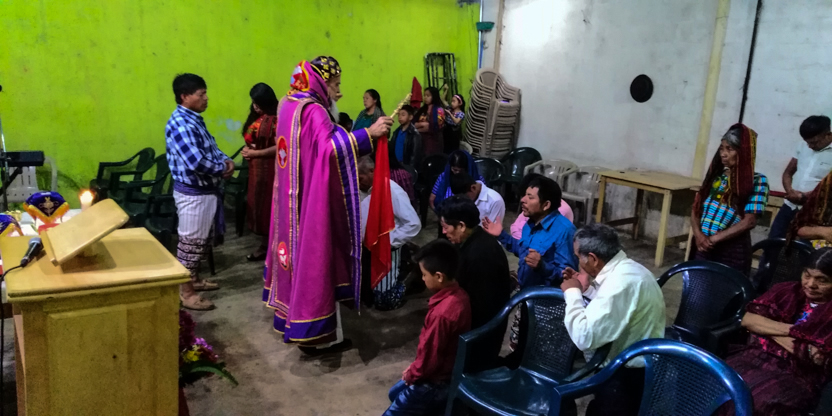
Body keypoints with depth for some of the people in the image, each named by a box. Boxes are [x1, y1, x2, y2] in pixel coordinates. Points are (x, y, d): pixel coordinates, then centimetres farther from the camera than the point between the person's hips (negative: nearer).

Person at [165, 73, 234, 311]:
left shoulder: (194, 119, 10)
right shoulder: (180, 124, -23)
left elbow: (210, 147, 21)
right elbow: (196, 162, -31)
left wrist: (225, 160, 0)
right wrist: (222, 169, -15)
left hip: (206, 189, 10)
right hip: (193, 193, -10)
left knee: (203, 239, 21)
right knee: (191, 242, 0)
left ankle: (194, 279, 36)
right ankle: (185, 292, 11)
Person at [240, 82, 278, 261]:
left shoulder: (276, 120, -16)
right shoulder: (257, 118, 11)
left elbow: (279, 147, -21)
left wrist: (255, 153, -17)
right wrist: (247, 149, -1)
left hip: (269, 168, -9)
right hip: (256, 168, 9)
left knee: (266, 205, -1)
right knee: (257, 204, 11)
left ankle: (267, 247, 10)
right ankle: (265, 244, 20)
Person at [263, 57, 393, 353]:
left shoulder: (290, 104, 9)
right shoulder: (313, 111, -20)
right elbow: (330, 147, -36)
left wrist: (330, 102, 13)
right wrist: (369, 133, -35)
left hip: (293, 197, 10)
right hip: (312, 199, -10)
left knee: (298, 250, 19)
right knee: (313, 257, -2)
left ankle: (289, 315, 33)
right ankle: (315, 333, 7)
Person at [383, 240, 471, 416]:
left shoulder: (442, 313, -34)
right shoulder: (459, 295, -5)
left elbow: (429, 357, -24)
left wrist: (411, 374, -5)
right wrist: (415, 368, 10)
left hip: (435, 381, -9)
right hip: (446, 371, 9)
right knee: (395, 394, 26)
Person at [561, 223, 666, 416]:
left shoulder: (621, 282, -29)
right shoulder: (626, 268, 4)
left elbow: (585, 338, -32)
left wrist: (572, 293, -19)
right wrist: (582, 289, 9)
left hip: (629, 378, -9)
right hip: (634, 367, 9)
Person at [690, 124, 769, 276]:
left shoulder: (757, 181, -5)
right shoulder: (715, 174, 9)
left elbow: (749, 221, -13)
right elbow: (696, 208, 9)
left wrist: (714, 238, -14)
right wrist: (698, 234, -8)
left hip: (733, 251, -4)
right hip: (703, 246, 5)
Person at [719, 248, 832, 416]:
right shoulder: (786, 290, 13)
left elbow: (817, 358, -10)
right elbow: (748, 319, 3)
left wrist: (770, 332, -3)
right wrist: (790, 330, -7)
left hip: (795, 377, -4)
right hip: (754, 358, 4)